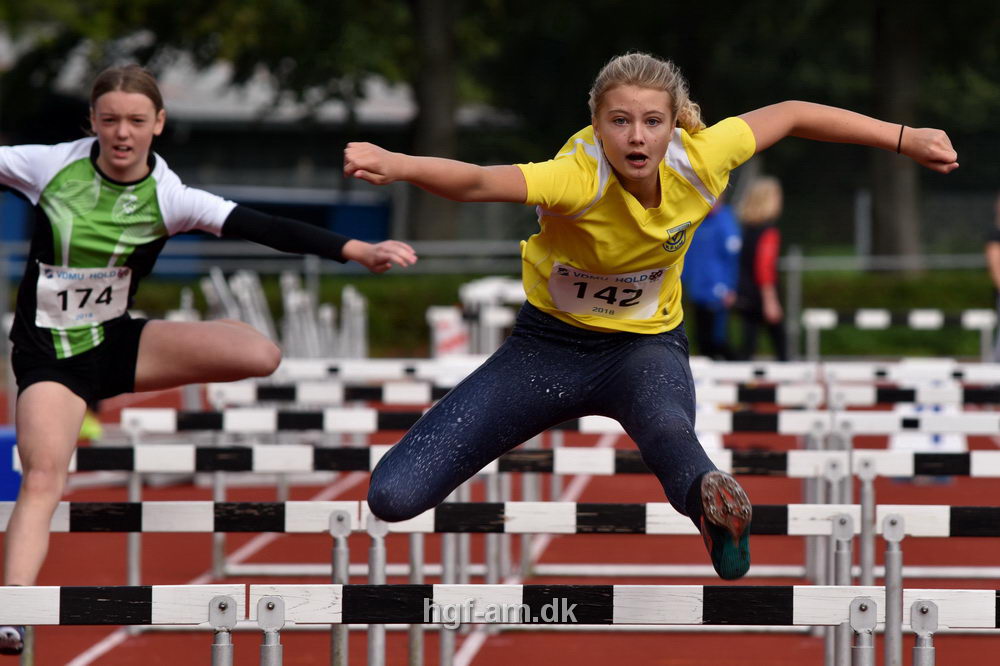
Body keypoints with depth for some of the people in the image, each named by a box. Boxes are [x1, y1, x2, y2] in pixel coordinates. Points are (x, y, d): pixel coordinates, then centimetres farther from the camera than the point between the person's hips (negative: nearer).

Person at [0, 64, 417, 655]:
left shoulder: (168, 197, -9)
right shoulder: (51, 165, -10)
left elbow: (259, 227, -17)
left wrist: (356, 250, -27)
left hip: (117, 341, 2)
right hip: (48, 355, -2)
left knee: (259, 353, -18)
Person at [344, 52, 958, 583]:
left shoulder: (699, 162, -17)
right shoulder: (579, 177, -30)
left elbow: (792, 115, 1)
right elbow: (477, 183, -49)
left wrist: (905, 139, 6)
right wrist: (397, 166, -70)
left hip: (646, 345, 0)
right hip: (550, 345, 0)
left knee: (668, 429, -43)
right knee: (394, 496, -11)